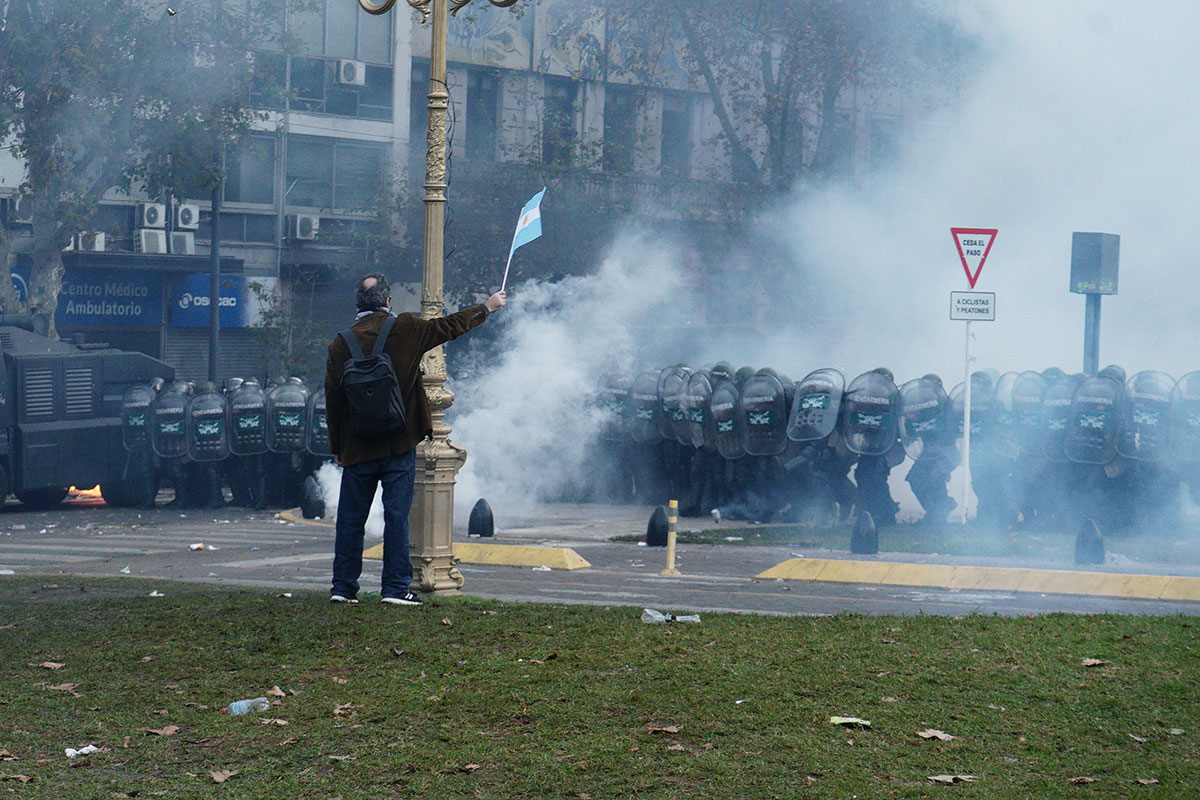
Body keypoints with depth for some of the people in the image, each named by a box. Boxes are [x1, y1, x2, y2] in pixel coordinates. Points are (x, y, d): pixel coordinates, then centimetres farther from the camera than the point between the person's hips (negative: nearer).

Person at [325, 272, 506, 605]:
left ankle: (343, 586, 10)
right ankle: (396, 587, 0)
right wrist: (487, 307, 25)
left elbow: (332, 398, 1)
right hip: (399, 442, -1)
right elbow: (451, 326, 8)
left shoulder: (341, 343, -3)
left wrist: (337, 446, 11)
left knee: (351, 517, 8)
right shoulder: (406, 329, -6)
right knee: (397, 515, 1)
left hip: (357, 449, 1)